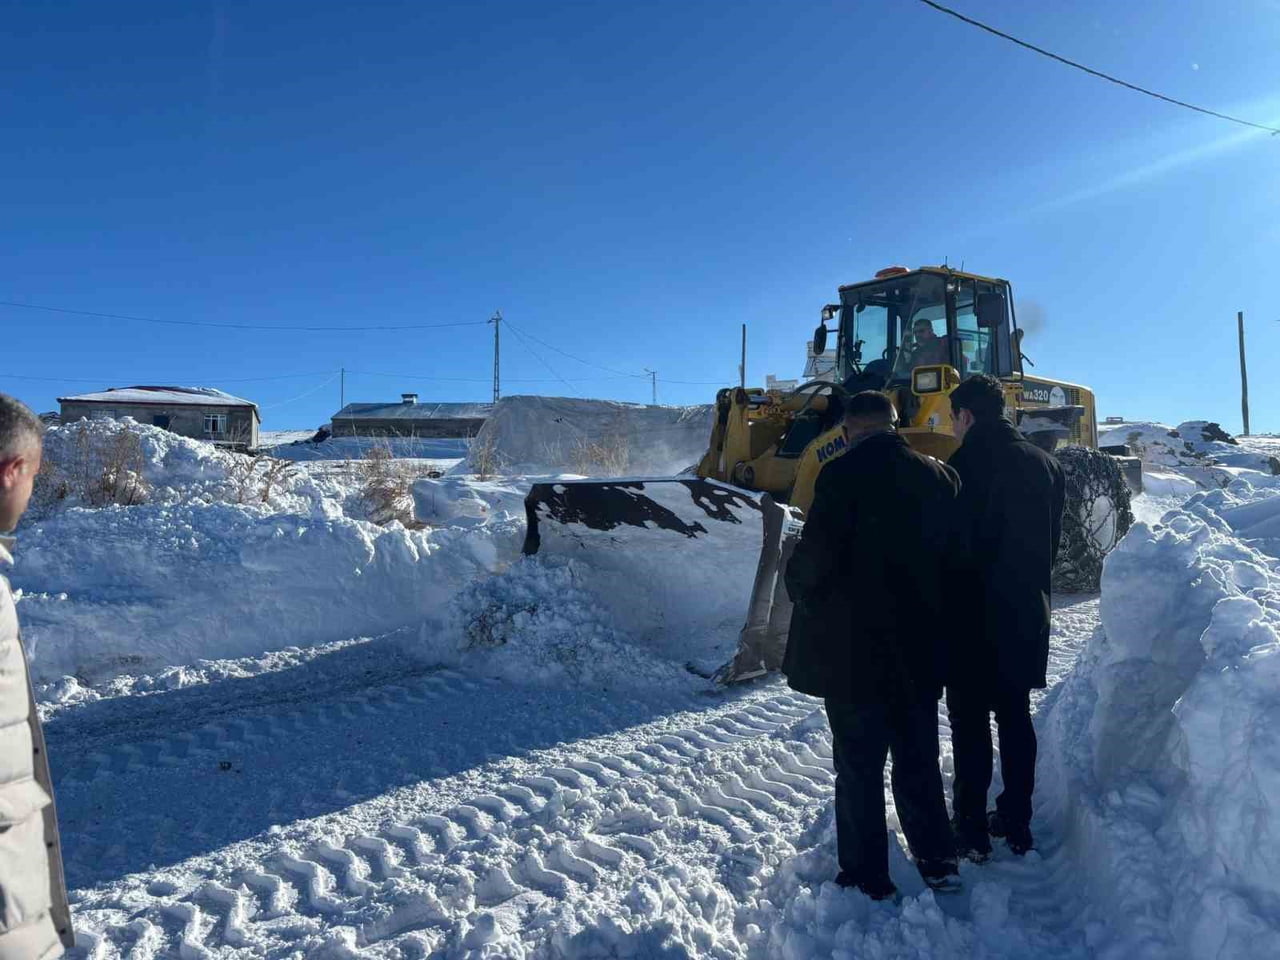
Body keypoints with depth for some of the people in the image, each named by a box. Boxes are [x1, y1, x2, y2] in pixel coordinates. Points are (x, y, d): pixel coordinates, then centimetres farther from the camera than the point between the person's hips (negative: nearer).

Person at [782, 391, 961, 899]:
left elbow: (817, 556, -18)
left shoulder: (842, 475, -16)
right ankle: (938, 862, 32)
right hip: (921, 649, 6)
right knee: (919, 761, 21)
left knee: (859, 767, 8)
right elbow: (954, 553, 7)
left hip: (854, 651, -5)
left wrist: (798, 581, 3)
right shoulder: (940, 475, 1)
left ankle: (867, 878, 17)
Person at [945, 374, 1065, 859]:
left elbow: (951, 547, -16)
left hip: (975, 618, -6)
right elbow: (1051, 544, 12)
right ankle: (1016, 823, 25)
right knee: (1015, 717, 16)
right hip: (1027, 615, 7)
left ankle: (972, 830, 11)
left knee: (970, 724, 3)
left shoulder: (965, 466, -16)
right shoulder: (1045, 464, 6)